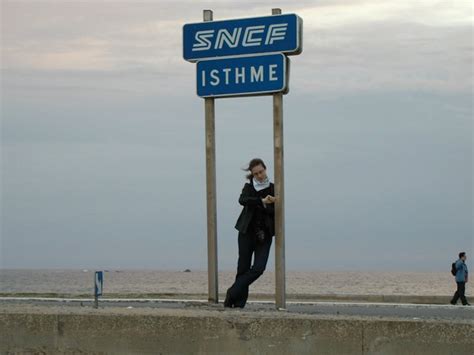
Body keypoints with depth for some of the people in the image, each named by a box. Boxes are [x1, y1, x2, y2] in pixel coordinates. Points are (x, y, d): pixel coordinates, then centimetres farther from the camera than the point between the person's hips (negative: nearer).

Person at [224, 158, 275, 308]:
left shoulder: (273, 189, 6)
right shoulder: (249, 187, 6)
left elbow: (276, 211, -2)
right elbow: (242, 200, -16)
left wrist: (266, 205, -19)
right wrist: (262, 201, -28)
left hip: (265, 235, 0)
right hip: (247, 232, 0)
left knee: (259, 268, -13)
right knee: (243, 268, 0)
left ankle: (233, 293, -3)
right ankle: (239, 301, 8)